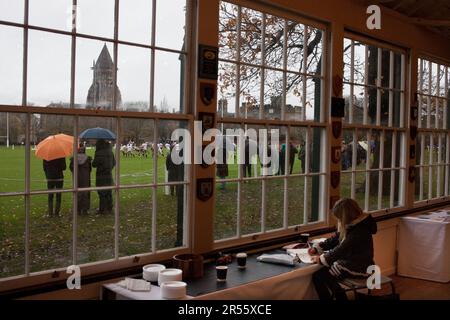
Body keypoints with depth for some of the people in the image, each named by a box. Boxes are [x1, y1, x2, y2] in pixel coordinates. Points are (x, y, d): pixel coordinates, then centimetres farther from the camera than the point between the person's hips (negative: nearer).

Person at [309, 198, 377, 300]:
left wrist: (321, 258, -15)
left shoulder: (359, 230, -23)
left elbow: (341, 250, -24)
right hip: (353, 262, 10)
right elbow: (334, 240, 12)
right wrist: (316, 248, 4)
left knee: (317, 276, -13)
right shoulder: (352, 225, 7)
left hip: (358, 268, -10)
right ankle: (340, 296, 21)